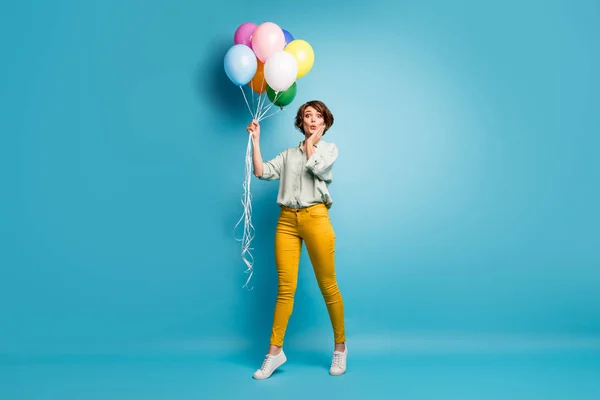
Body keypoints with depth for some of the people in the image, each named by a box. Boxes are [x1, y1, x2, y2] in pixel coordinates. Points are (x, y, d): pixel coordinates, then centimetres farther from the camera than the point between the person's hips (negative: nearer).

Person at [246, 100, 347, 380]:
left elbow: (317, 167, -7)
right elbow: (261, 172, 7)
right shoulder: (289, 154, 20)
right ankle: (275, 351, 7)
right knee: (284, 288, 1)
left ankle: (340, 347, 17)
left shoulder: (330, 149, 14)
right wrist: (256, 140, 7)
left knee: (328, 286, 1)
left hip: (315, 218, -2)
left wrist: (311, 142, 7)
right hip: (286, 220, 2)